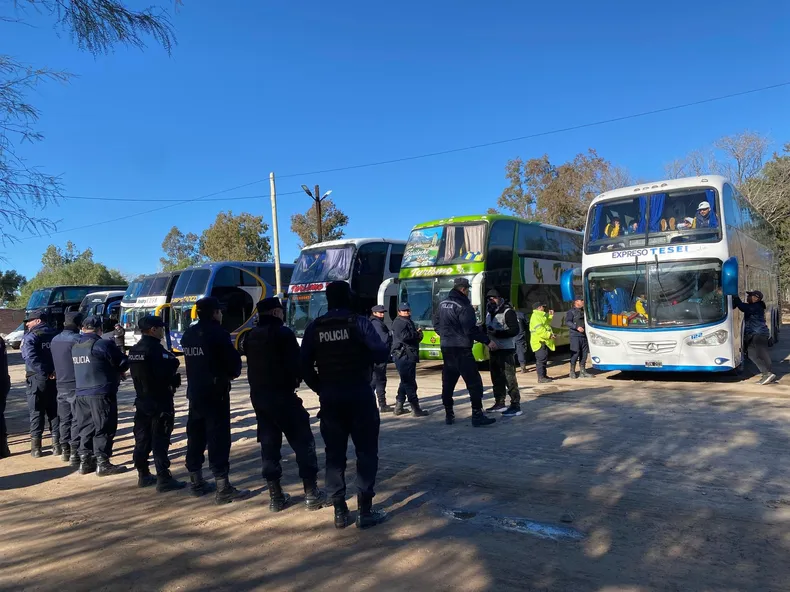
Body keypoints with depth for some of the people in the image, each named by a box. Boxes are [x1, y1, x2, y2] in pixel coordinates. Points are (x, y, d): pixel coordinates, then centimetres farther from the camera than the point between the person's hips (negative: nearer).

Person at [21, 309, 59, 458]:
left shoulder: (30, 337, -7)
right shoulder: (56, 335, 10)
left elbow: (30, 357, -21)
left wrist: (44, 373, -18)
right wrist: (53, 372, -3)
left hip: (37, 379, -4)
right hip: (55, 378, 4)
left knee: (36, 412, 5)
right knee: (54, 411, 11)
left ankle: (36, 447, 7)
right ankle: (57, 445, 12)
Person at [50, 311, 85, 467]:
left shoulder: (55, 340, 9)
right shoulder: (77, 339, -16)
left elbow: (55, 362, 15)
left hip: (61, 385, 7)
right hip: (76, 385, -7)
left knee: (64, 419, 16)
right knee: (77, 420, -3)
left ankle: (65, 450, 26)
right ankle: (75, 454, -3)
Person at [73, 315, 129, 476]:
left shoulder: (75, 347, 10)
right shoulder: (103, 344, -14)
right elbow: (123, 362, -11)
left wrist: (115, 372, 12)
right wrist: (120, 372, 13)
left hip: (80, 393, 7)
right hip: (101, 393, -7)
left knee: (86, 427, 15)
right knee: (104, 428, 0)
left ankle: (85, 461, 20)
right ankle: (102, 463, 3)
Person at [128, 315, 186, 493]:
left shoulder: (134, 350, 10)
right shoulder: (156, 349, -18)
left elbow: (135, 374, 17)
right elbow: (167, 373, -24)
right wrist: (172, 361, -5)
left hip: (142, 400, 9)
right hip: (160, 401, -9)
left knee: (143, 439, 14)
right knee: (160, 441, -6)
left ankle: (143, 476, 24)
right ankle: (164, 479, -3)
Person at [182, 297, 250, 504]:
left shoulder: (188, 334, 9)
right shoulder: (217, 333, -14)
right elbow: (233, 360, -14)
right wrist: (232, 373, 5)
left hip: (195, 392, 8)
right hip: (215, 392, -8)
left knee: (196, 436, 14)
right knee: (219, 438, -6)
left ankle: (196, 482, 25)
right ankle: (223, 488, -5)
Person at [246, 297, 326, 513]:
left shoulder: (251, 336, 11)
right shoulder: (283, 333, -11)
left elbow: (251, 365, 14)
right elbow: (297, 363, -13)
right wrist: (296, 379, 5)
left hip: (258, 395, 7)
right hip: (282, 394, -7)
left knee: (269, 444, 11)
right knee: (303, 441, 1)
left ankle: (275, 496, 14)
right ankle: (311, 493, 3)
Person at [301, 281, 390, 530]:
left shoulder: (315, 327, 3)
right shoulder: (358, 322, -8)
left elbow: (305, 366, 2)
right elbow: (380, 354, -13)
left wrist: (321, 389, 13)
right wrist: (383, 345, 8)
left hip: (329, 397, 4)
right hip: (359, 394, -3)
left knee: (334, 454, 11)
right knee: (366, 452, 6)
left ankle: (339, 511, 15)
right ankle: (365, 511, 7)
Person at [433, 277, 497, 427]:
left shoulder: (443, 303, 11)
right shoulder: (463, 306, -14)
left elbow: (436, 324, 20)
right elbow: (471, 329, -19)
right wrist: (487, 341, -12)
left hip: (446, 348, 9)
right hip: (461, 349, -9)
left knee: (448, 383, 13)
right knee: (474, 382, -4)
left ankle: (449, 415, 20)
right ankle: (477, 416, -4)